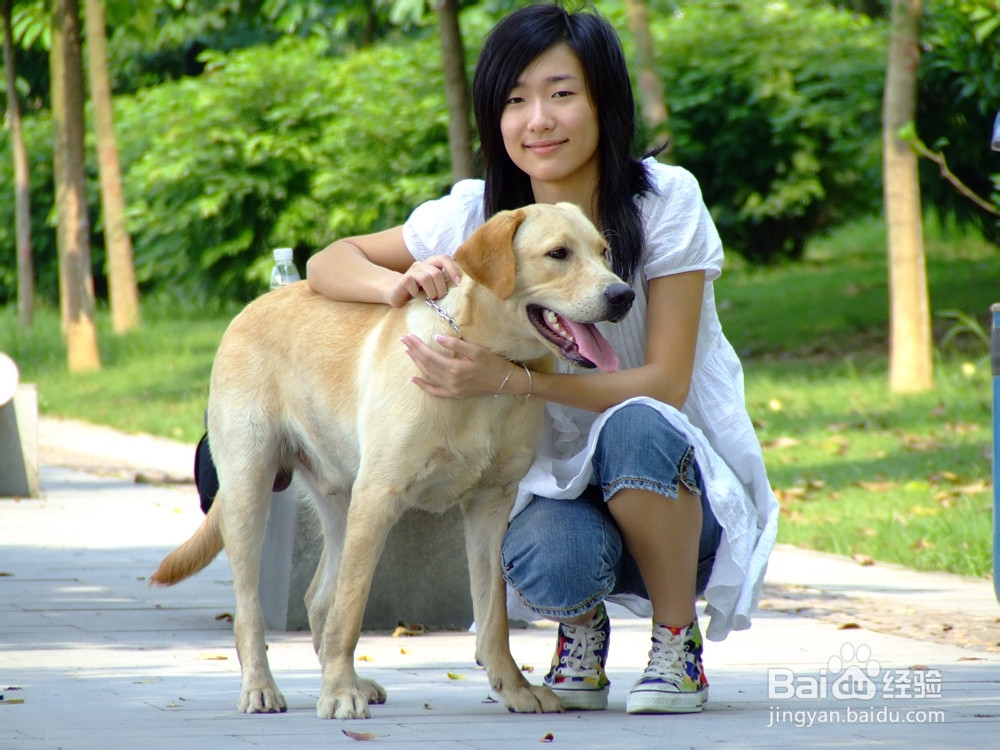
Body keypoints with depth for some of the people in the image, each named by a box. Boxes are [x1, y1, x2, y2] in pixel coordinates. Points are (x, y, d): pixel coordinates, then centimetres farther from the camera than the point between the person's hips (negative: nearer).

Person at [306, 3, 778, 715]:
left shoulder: (665, 200, -13)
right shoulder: (479, 215, -5)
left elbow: (666, 383, -18)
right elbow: (328, 263, 5)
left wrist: (509, 378, -30)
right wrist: (400, 283, -19)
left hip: (684, 491, -1)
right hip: (562, 489, 1)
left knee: (635, 426, -35)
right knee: (551, 562, -34)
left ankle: (679, 643, -12)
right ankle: (582, 630, 4)